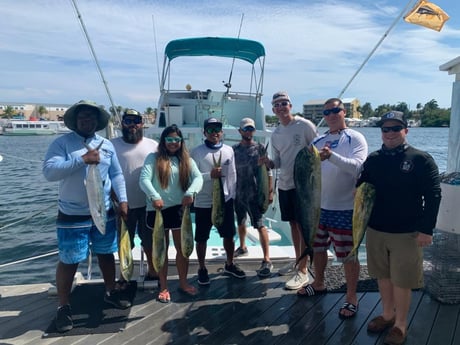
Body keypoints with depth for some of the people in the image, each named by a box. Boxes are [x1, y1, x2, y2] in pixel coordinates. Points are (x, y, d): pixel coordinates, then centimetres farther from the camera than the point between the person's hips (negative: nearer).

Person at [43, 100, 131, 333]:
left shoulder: (106, 145, 6)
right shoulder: (62, 143, -9)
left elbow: (116, 174, 9)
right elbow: (49, 171, -21)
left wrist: (122, 200, -2)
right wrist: (82, 159, -26)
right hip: (73, 216, -4)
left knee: (106, 254, 17)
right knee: (68, 262, 5)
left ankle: (110, 292, 37)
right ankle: (63, 307, 23)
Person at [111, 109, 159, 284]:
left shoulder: (153, 145, 3)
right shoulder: (113, 145, -1)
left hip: (149, 203, 1)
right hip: (124, 203, -1)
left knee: (149, 239, 16)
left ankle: (152, 270, 33)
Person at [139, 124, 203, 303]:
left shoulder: (187, 160, 7)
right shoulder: (153, 158, 1)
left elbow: (198, 177, -9)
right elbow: (144, 179, -13)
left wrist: (190, 193, -29)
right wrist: (154, 196, -31)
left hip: (179, 208, 2)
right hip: (157, 209, -2)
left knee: (182, 247, 10)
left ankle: (183, 283, 30)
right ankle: (163, 287, 24)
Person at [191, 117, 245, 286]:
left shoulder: (229, 150, 3)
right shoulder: (197, 151, -8)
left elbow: (232, 175, 8)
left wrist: (232, 195, 8)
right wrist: (210, 175, -23)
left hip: (225, 200, 3)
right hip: (203, 202, -3)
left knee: (229, 235, 15)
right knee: (202, 238, 8)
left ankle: (229, 264, 36)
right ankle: (202, 269, 28)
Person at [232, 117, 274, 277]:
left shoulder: (260, 148, -1)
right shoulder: (234, 149, 7)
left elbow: (267, 171, -3)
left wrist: (270, 191, -10)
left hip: (255, 194, -4)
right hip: (238, 193, 4)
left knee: (260, 225, -8)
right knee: (240, 223, 19)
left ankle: (267, 260, -5)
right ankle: (242, 247, 42)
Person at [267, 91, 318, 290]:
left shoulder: (304, 125, -7)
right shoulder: (275, 134, 11)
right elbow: (277, 162, 13)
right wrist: (267, 163, -8)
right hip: (284, 185, 6)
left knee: (303, 226, -2)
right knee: (293, 224, 16)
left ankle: (303, 271, 6)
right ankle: (297, 261, 31)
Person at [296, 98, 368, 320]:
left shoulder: (355, 138, -7)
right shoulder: (318, 141, 10)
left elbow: (357, 166, -23)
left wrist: (331, 155, -35)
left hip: (344, 208, -6)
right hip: (318, 206, 6)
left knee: (348, 255, 3)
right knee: (317, 247, 19)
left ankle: (351, 297, 20)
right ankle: (318, 283, 39)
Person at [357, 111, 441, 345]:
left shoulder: (421, 159, -7)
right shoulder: (373, 159, 5)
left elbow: (433, 196, -9)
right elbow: (361, 187, 16)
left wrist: (426, 229, -12)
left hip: (407, 233, -4)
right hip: (375, 231, 4)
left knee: (402, 281, 6)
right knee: (383, 276, 17)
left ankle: (401, 324, 26)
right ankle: (387, 314, 37)